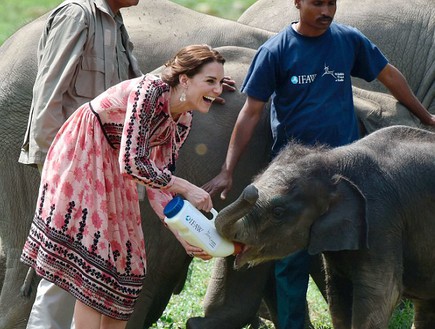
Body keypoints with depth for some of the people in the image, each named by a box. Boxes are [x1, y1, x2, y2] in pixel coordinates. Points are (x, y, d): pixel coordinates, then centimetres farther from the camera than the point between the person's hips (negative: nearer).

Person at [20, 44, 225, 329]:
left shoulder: (182, 121, -3)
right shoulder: (149, 91, -28)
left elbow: (159, 185, -2)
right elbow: (132, 164, -33)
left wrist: (183, 233, -14)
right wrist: (186, 189, -27)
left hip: (112, 173, 9)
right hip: (81, 160, -9)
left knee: (122, 260, 5)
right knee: (93, 261, -14)